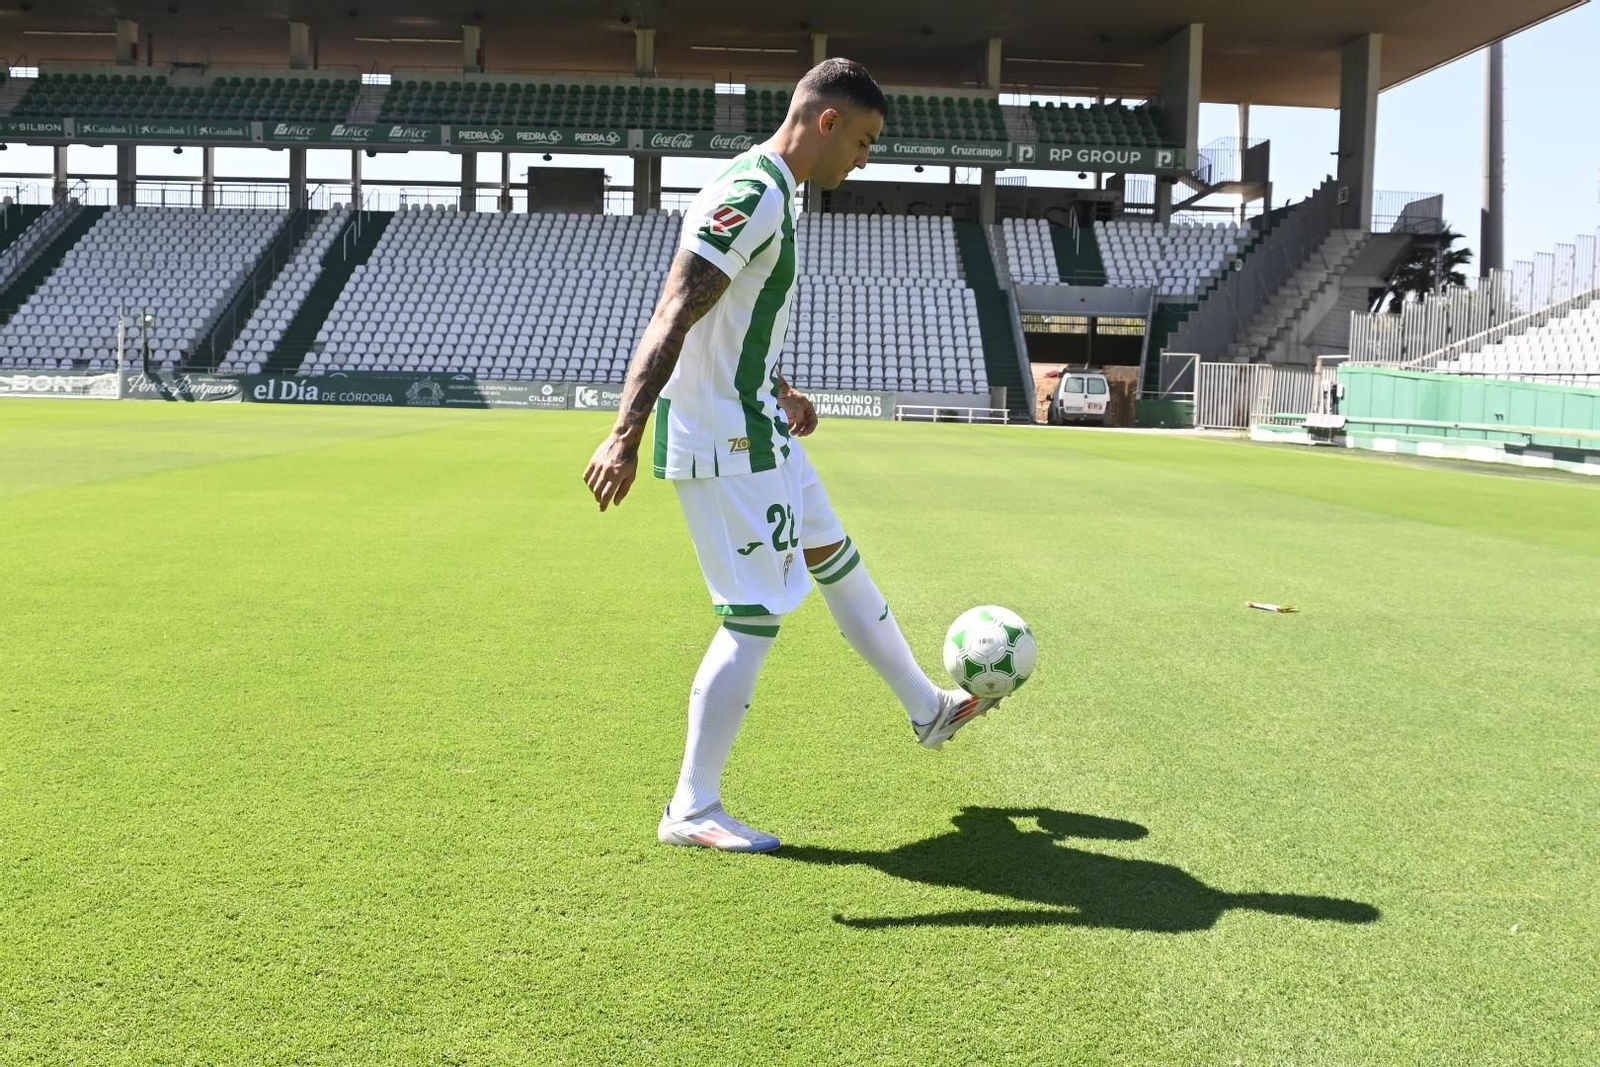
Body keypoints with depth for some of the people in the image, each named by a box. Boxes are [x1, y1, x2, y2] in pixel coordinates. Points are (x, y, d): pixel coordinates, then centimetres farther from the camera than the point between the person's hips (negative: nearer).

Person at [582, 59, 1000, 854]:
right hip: (724, 445, -11)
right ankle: (691, 811, 6)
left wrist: (777, 392, 31)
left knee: (837, 562, 21)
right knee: (757, 619, -6)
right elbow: (671, 319, -28)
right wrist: (625, 436, -34)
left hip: (754, 431, 11)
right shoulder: (754, 198, -19)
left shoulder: (765, 192, 13)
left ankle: (929, 710, 40)